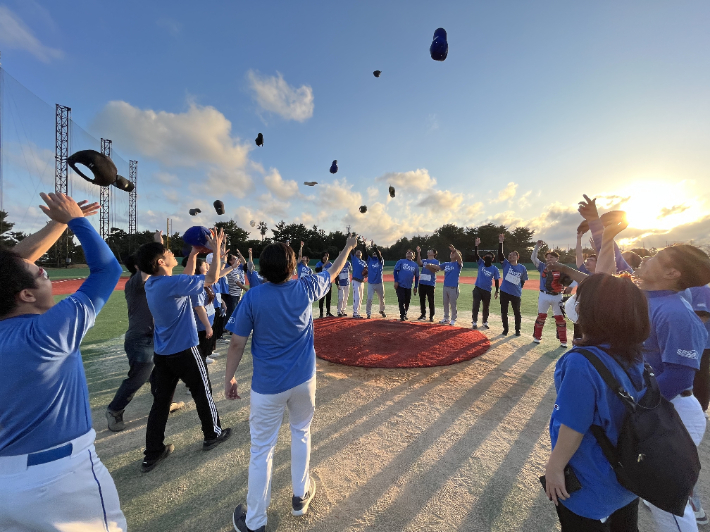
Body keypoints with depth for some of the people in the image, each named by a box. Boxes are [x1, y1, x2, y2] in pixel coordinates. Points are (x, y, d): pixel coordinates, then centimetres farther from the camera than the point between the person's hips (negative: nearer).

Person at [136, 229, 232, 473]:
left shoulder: (152, 284, 3)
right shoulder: (171, 284, -24)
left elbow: (186, 278, 16)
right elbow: (211, 278, -19)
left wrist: (194, 253, 14)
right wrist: (216, 249, -12)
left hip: (162, 353, 8)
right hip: (184, 351, -7)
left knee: (160, 401, 16)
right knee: (202, 393, 12)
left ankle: (152, 454, 27)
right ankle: (212, 435, 31)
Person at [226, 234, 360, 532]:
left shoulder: (252, 298, -16)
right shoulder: (306, 288, -11)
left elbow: (237, 344, -10)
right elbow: (334, 272, 7)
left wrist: (228, 379, 6)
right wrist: (348, 248, 23)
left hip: (267, 386, -2)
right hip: (303, 379, 2)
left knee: (262, 449, 16)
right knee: (301, 432, 26)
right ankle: (300, 496, 44)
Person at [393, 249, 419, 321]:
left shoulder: (415, 265, 12)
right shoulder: (401, 261, 4)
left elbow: (416, 276, 15)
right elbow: (395, 271, -1)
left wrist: (415, 287, 11)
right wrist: (396, 281, -11)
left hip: (408, 287, 4)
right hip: (400, 285, -3)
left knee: (407, 302, 9)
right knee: (401, 300, -5)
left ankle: (405, 314, 28)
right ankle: (402, 316, 5)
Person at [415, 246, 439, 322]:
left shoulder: (436, 261, 3)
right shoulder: (424, 260, 15)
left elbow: (435, 270, -11)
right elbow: (419, 263, -7)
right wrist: (418, 253, -14)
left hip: (430, 283, -5)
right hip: (422, 283, 5)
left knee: (431, 300, 0)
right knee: (422, 299, 10)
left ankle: (431, 316, 9)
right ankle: (423, 315, 22)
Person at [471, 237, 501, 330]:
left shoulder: (494, 269, -4)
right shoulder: (481, 263, -2)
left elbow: (496, 280, 1)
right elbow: (476, 255, -14)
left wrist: (497, 291, -1)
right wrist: (476, 245, -28)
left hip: (487, 291, 0)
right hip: (477, 288, 0)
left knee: (486, 308, 13)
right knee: (475, 306, 0)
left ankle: (485, 322, 29)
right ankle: (474, 322, 11)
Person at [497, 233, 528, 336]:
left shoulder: (522, 268, -2)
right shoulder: (506, 264, -2)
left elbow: (522, 281, 9)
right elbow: (500, 255, -17)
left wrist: (519, 290, 11)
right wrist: (500, 242, -26)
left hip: (516, 294, 0)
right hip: (504, 292, 0)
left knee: (517, 313, 12)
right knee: (504, 312, 8)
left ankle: (517, 330, 29)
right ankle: (505, 329, 24)